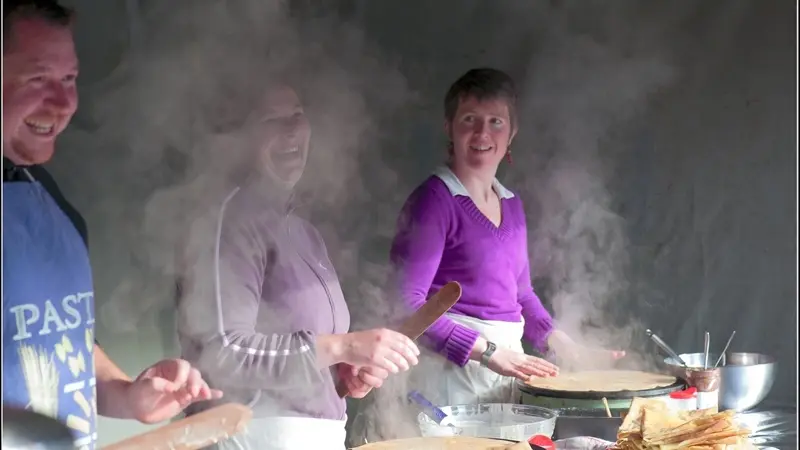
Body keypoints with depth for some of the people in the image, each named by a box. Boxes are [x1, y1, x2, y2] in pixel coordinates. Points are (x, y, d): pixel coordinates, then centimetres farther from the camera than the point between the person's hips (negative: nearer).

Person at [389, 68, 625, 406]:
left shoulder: (511, 204, 14)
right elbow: (407, 303, -18)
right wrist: (487, 351, -22)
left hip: (507, 370, 7)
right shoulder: (435, 200, -10)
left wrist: (566, 347, 13)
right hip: (453, 374, -7)